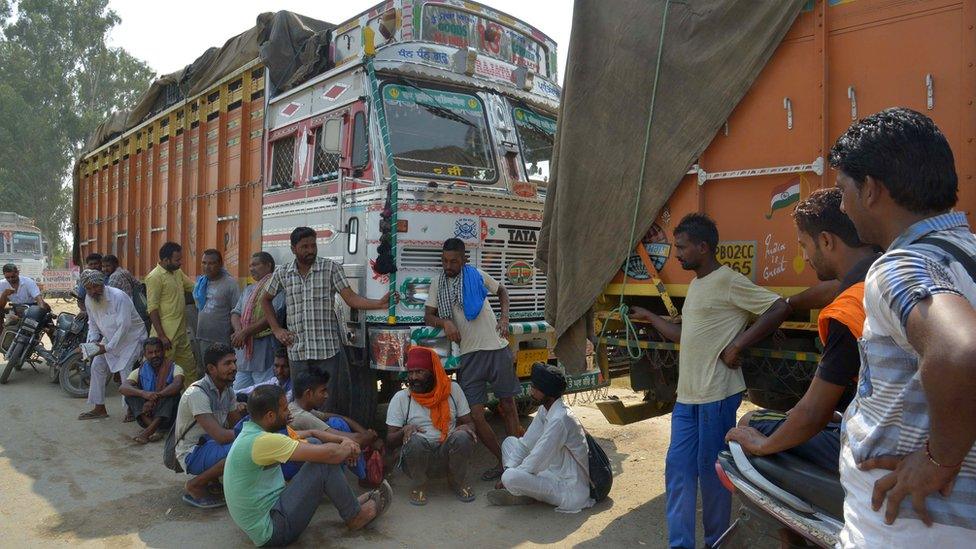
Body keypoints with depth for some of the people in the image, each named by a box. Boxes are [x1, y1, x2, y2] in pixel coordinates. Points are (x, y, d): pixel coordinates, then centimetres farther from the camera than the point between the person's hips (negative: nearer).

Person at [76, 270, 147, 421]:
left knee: (125, 370, -17)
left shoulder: (118, 297, -27)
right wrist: (93, 341, -8)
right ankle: (99, 408, 16)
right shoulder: (88, 300, -4)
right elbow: (92, 324, 10)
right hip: (110, 338, 8)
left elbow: (124, 326, -29)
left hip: (132, 337, -8)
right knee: (97, 366, 3)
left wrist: (107, 347, -28)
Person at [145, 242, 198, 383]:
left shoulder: (178, 272, 10)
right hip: (167, 334, -8)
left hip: (182, 332, 8)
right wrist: (161, 336, -20)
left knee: (190, 368, 15)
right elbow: (152, 309, -17)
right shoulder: (155, 277, -14)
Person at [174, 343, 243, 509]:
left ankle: (212, 476, 6)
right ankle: (195, 487, -9)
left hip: (212, 443, 8)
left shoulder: (228, 389, 3)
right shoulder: (197, 393, -24)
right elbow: (221, 436, -31)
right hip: (192, 453, -8)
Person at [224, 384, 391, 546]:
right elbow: (328, 453, -24)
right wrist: (348, 449, -2)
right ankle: (356, 516, 7)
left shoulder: (250, 433, 6)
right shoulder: (263, 441, -25)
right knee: (325, 464, -15)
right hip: (271, 530, -10)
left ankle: (351, 501, 19)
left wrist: (343, 446, 2)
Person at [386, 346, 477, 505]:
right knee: (415, 439, -33)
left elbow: (469, 422, 7)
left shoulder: (453, 389, 4)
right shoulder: (400, 398, 0)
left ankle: (458, 481, -2)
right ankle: (419, 484, -5)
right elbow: (390, 442, -1)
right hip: (416, 458, -1)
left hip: (447, 455, 1)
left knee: (463, 437, -29)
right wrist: (404, 431, -23)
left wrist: (466, 427, -17)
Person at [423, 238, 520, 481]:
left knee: (509, 407, 7)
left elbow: (502, 291, 20)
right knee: (475, 415, -4)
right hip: (468, 355, 1)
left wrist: (504, 317, 4)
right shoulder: (437, 283, 6)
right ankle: (502, 461, 13)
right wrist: (445, 322, -16)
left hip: (497, 349, 0)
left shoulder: (478, 276, 4)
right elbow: (428, 316, 5)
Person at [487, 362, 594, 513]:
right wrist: (508, 469, -5)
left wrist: (508, 475, -11)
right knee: (510, 441, 11)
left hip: (569, 489, -10)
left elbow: (536, 460, -24)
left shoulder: (560, 419, -27)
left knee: (510, 478, -29)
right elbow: (526, 443, 7)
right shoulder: (545, 409, 2)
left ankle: (523, 496, 3)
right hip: (554, 472, 10)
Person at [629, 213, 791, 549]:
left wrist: (737, 345, -19)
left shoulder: (728, 281, -11)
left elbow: (780, 308, -17)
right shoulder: (695, 285, 16)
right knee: (677, 467, 8)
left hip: (717, 395, -8)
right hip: (687, 395, 8)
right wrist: (649, 317, 24)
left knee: (710, 469, 4)